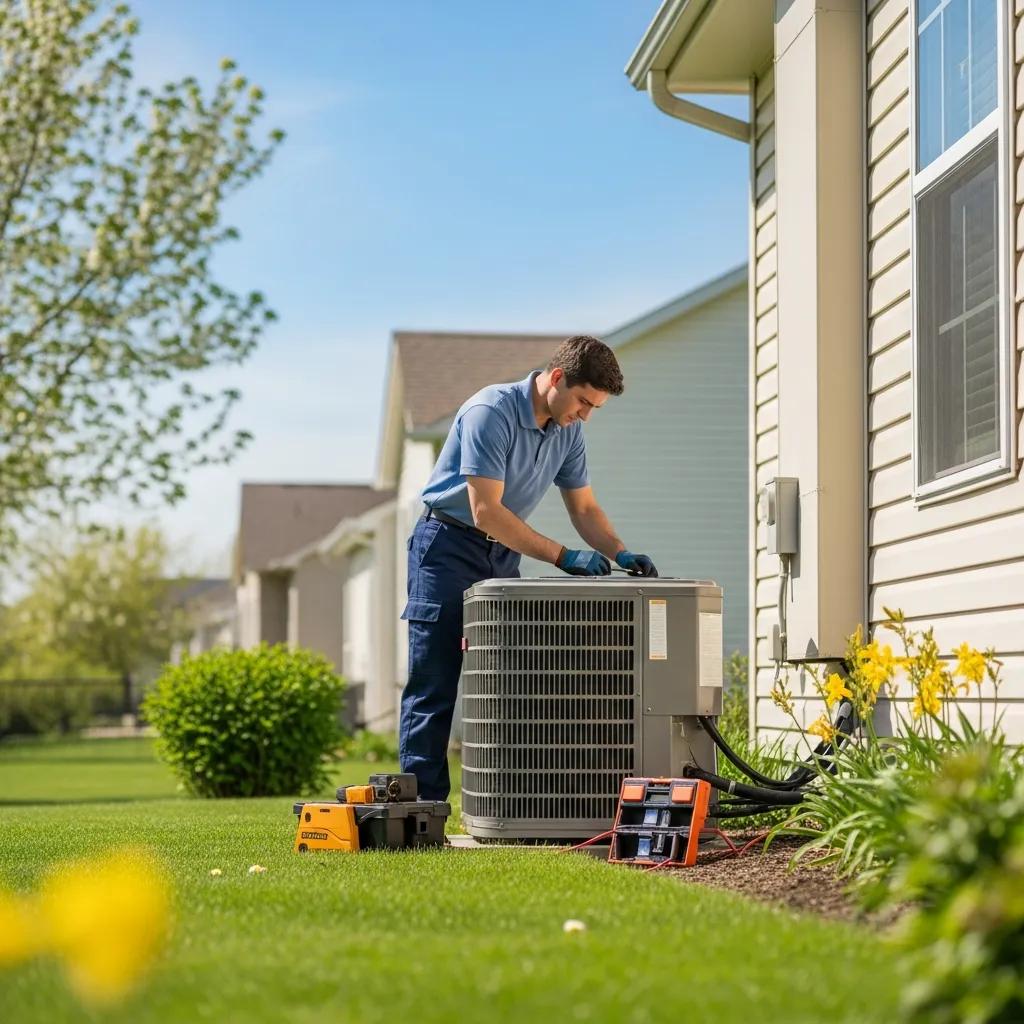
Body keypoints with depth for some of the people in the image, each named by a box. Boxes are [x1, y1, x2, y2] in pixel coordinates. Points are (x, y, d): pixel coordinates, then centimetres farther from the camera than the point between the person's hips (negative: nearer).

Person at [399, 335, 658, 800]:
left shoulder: (568, 431, 3)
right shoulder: (491, 412, -22)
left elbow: (584, 508, 11)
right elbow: (486, 510, -27)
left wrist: (620, 553, -9)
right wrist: (563, 556, -28)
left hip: (503, 554, 8)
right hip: (449, 547, -7)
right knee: (435, 688, -9)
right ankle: (423, 805, -8)